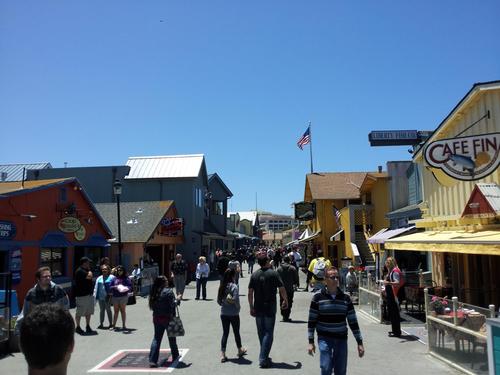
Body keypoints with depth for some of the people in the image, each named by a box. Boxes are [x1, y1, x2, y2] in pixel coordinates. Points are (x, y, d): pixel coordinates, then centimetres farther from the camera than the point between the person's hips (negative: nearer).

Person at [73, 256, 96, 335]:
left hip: (89, 294, 9)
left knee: (89, 312, 12)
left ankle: (88, 327, 19)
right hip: (81, 295, -9)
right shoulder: (80, 271, -15)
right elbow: (90, 276, -26)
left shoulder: (85, 270, 16)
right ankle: (78, 327, 13)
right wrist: (89, 270, -7)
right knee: (79, 312, 2)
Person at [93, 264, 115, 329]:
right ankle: (101, 324, 17)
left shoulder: (112, 277, -2)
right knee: (101, 310, 11)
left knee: (108, 309, 2)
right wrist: (95, 295, 4)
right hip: (100, 297, 5)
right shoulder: (99, 278, 13)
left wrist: (111, 294, -11)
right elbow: (96, 287, 12)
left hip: (107, 297, -5)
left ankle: (110, 323, 12)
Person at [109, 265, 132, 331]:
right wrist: (115, 287, -11)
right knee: (116, 311, 8)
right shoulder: (114, 278, 9)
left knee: (123, 310, 3)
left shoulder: (126, 278, 1)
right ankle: (113, 325, 13)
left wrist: (126, 288, -23)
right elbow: (110, 287, 8)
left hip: (123, 296, -2)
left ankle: (123, 325, 9)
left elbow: (130, 286, -4)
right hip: (115, 296, 2)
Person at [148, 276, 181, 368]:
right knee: (172, 338, 14)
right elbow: (173, 304, -20)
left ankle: (152, 360, 0)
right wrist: (177, 299, -2)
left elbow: (152, 306, 9)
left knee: (156, 338, 8)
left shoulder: (154, 292, 2)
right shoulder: (169, 291, -16)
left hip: (156, 318, 4)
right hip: (167, 318, -4)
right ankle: (175, 356, 30)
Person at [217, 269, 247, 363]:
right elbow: (236, 300, -23)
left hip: (223, 313, 4)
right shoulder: (234, 286, -17)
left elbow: (218, 300, 4)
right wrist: (238, 307, -5)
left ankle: (222, 354, 6)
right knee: (236, 333, 14)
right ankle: (240, 350, 34)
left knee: (225, 333, 11)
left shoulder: (222, 286, 0)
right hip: (233, 314, -4)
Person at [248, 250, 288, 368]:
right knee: (268, 333, 2)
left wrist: (251, 307, 8)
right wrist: (285, 301, 7)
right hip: (270, 308, -4)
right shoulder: (273, 273, -9)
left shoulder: (254, 274, 1)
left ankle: (264, 357, 26)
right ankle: (263, 359, -5)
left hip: (258, 309, 4)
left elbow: (250, 292, 0)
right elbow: (282, 289, -9)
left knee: (261, 333, 16)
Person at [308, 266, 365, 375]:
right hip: (324, 338, -3)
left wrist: (360, 342, 5)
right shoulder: (318, 297, -6)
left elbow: (353, 321, 6)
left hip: (341, 338, 3)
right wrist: (311, 342, -3)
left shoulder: (345, 298, 2)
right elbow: (312, 320, -1)